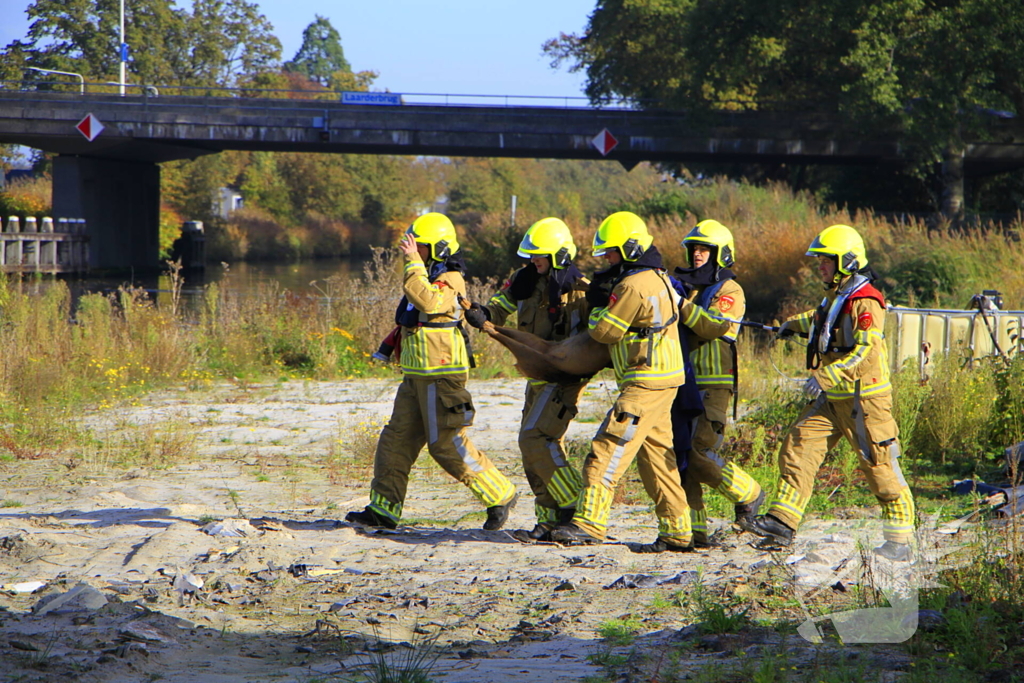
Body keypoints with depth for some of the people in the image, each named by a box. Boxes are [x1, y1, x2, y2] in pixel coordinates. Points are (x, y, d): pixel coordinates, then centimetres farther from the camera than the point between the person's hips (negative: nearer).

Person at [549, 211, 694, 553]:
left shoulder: (632, 285, -15)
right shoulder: (659, 279, 15)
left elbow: (603, 331, -9)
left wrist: (598, 301, 8)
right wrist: (608, 294, 8)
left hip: (645, 382, -10)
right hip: (664, 380, 10)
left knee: (608, 449, -14)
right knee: (657, 456, 13)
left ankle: (590, 523, -20)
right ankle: (677, 533, 14)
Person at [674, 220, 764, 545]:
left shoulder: (729, 291, -2)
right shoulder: (687, 287, 19)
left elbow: (714, 326, -19)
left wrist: (681, 304, -30)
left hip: (714, 387, -7)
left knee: (702, 456, -16)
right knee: (680, 458, 1)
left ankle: (748, 495, 7)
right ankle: (693, 528, 7)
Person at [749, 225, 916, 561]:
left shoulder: (865, 301, -16)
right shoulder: (835, 296, 15)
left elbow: (865, 350, -27)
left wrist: (826, 377, -33)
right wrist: (794, 324, 45)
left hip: (863, 398, -9)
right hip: (830, 398, 9)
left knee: (879, 466, -5)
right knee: (797, 448, -1)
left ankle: (900, 541, 2)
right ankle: (782, 522, -2)